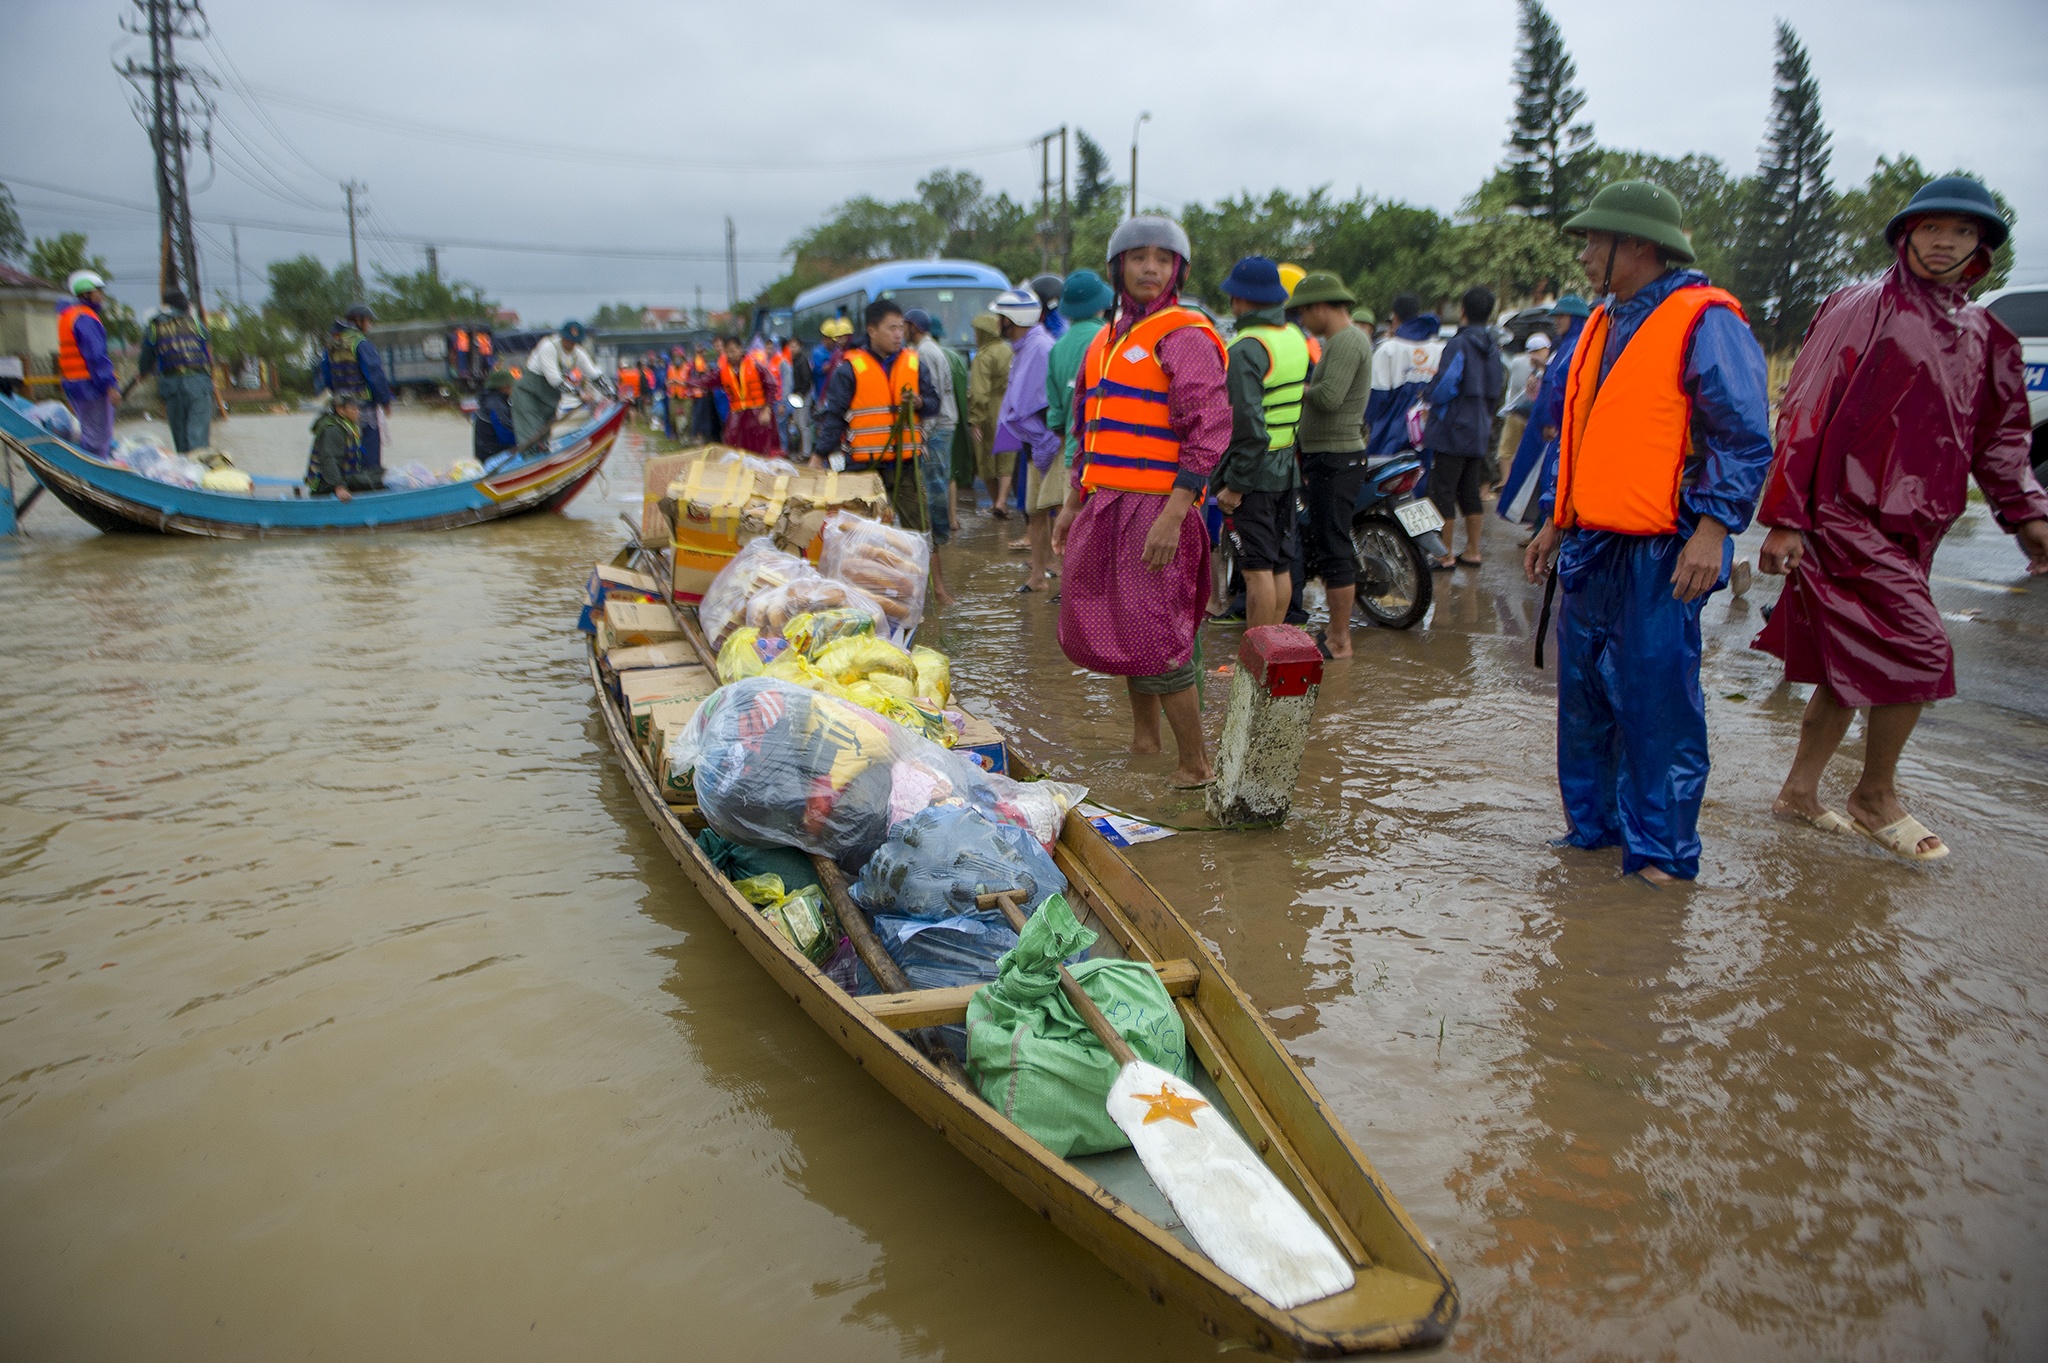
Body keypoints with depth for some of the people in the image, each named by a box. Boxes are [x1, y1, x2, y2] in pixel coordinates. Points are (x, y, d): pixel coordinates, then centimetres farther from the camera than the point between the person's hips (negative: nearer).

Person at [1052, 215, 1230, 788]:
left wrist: (1173, 516, -23)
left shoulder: (1184, 337, -9)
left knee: (1155, 637, -9)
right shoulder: (1106, 341, 18)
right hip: (1106, 505, 9)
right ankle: (1143, 732, 36)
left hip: (1155, 507, -8)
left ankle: (1196, 767, 3)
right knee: (1106, 623, 17)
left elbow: (1210, 431, -17)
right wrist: (1073, 503, 20)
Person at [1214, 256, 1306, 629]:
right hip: (1288, 469, 9)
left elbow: (1248, 426, -23)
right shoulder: (1296, 337, 10)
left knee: (1257, 568, -5)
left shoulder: (1245, 350, -17)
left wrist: (1235, 484, -18)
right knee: (1281, 566, 14)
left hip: (1253, 472, -8)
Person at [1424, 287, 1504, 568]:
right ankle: (1472, 551, 19)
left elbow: (1443, 388, -19)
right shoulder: (1492, 346, 11)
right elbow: (1494, 392, 17)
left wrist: (1432, 401, -1)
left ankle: (1445, 555, -3)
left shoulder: (1460, 344, -14)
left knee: (1442, 492, -4)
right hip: (1480, 432, 8)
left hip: (1453, 430, -8)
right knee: (1470, 492, 14)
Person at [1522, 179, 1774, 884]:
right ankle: (1594, 825, 27)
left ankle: (1662, 851, 5)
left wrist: (1711, 528, -20)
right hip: (1592, 547, 9)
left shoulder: (1705, 320, -8)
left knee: (1657, 704, -5)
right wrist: (1556, 522, 22)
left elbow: (1743, 437, -11)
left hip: (1659, 555, -8)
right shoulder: (1604, 324, 18)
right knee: (1584, 696, 13)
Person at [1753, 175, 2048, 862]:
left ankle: (1800, 790, 23)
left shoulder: (1983, 337, 14)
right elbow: (1805, 412, -9)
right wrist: (1786, 517, -14)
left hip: (1910, 528, 7)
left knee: (1852, 668, 10)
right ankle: (1875, 797, 7)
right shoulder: (1858, 309, -5)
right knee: (1921, 654, -11)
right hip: (1848, 516, -7)